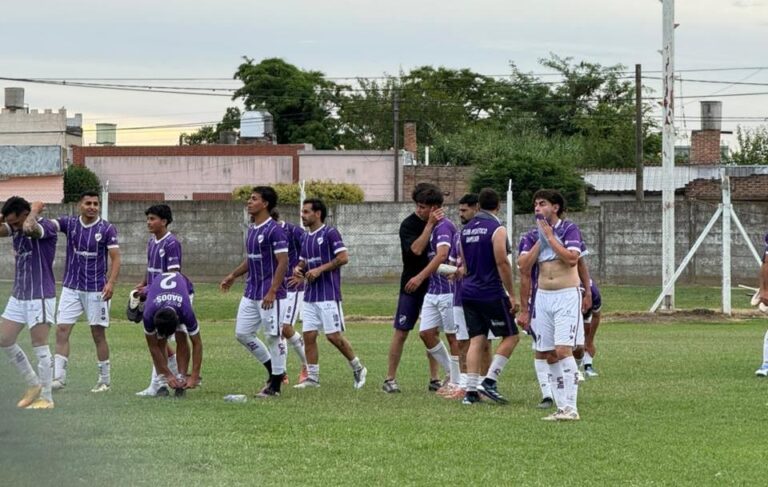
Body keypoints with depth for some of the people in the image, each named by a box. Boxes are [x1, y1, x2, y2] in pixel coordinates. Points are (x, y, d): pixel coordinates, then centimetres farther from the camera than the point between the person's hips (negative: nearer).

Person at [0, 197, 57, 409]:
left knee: (40, 347, -5)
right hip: (18, 295, 8)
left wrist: (34, 211, -20)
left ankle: (46, 397, 2)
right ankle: (33, 384, 21)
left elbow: (30, 228, -36)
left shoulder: (46, 226, -15)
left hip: (40, 296, -8)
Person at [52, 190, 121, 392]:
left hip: (96, 290, -3)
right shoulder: (69, 223, 3)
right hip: (71, 287, 3)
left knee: (98, 334, 3)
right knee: (62, 330, -6)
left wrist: (111, 282, -22)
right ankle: (59, 376, -5)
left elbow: (115, 258, -8)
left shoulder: (107, 229, -5)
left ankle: (105, 379, 13)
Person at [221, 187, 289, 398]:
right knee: (242, 333, 10)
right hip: (250, 293, 9)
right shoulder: (251, 229, 13)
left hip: (269, 295, -9)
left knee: (273, 337, -1)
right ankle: (273, 370, 24)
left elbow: (283, 262, -17)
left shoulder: (274, 230, -14)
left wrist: (272, 292, -21)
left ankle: (275, 385, 7)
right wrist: (233, 275, 15)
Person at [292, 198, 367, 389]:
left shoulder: (330, 233, -8)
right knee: (309, 336, 2)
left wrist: (320, 269, -17)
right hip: (310, 295, 7)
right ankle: (312, 377, 7)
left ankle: (358, 368, 11)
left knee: (334, 336, -7)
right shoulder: (306, 238, 15)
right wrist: (298, 269, 2)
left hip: (329, 294, -7)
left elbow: (343, 258, -15)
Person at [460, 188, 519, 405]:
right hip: (491, 293, -7)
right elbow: (502, 263, -15)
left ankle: (471, 390, 0)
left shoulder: (466, 229, 12)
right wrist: (512, 295, -12)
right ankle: (489, 381, -7)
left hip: (468, 291, 7)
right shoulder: (497, 229, -11)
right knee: (511, 336, 4)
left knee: (476, 340, 7)